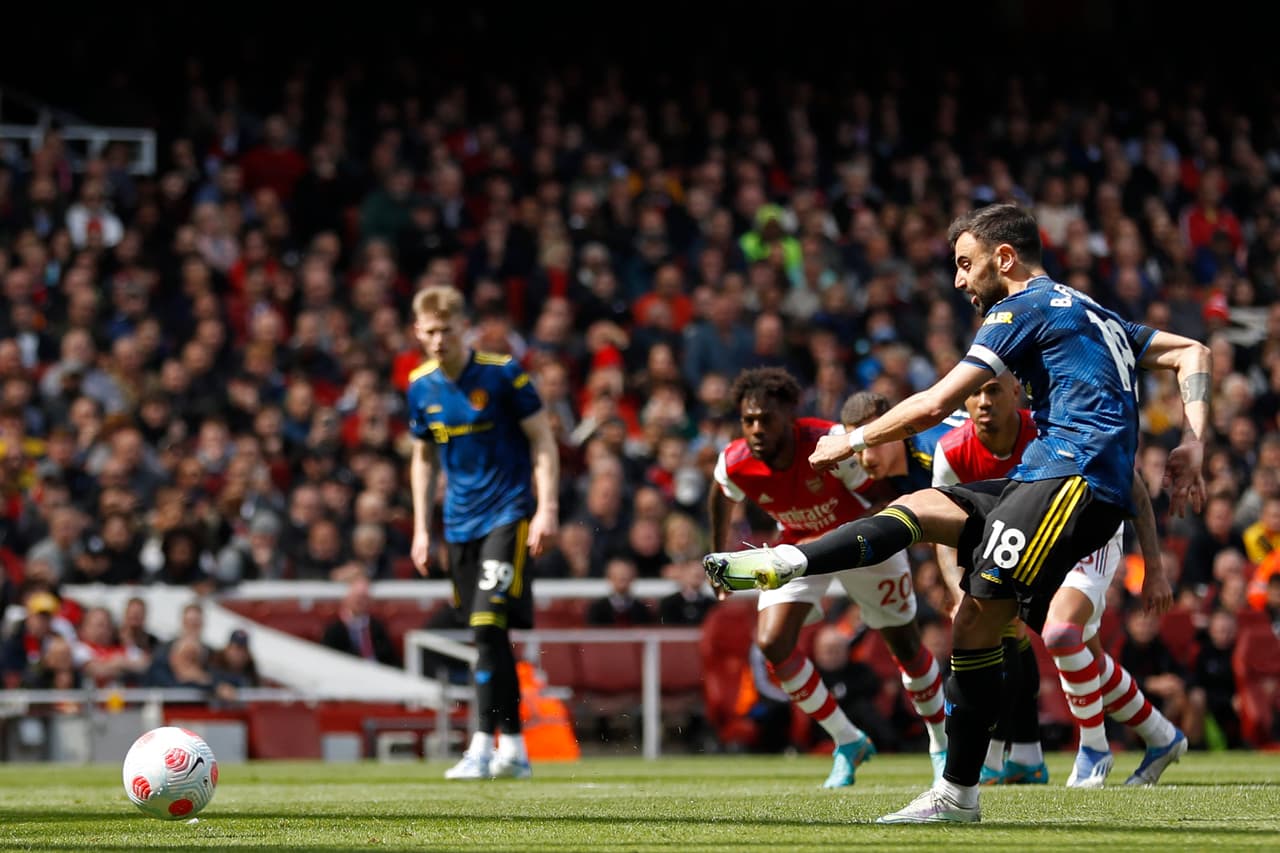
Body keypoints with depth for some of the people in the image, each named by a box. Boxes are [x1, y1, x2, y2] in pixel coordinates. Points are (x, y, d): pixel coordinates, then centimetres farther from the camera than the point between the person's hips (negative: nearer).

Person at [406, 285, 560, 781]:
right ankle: (513, 747, 17)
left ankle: (485, 744, -19)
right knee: (486, 634, 8)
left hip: (508, 513, -5)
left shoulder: (502, 373, -9)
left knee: (489, 623, -18)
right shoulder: (421, 387, 6)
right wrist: (421, 529, 13)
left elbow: (543, 441, -6)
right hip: (460, 525, 5)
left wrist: (547, 510, -15)